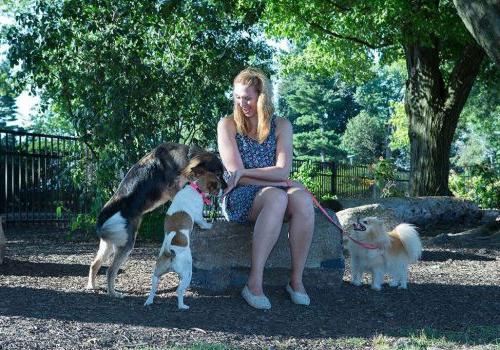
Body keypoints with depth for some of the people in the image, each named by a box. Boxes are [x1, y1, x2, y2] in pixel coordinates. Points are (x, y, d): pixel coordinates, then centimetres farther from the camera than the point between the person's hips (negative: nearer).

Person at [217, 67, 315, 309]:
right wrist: (276, 181, -13)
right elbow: (236, 174, -8)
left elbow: (283, 171, -5)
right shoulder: (228, 125, 1)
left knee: (302, 199, -32)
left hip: (273, 192, 3)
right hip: (239, 198, -3)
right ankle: (254, 283, -38)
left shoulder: (281, 126, 8)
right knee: (276, 198, -37)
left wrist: (247, 172, -16)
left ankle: (297, 279, -24)